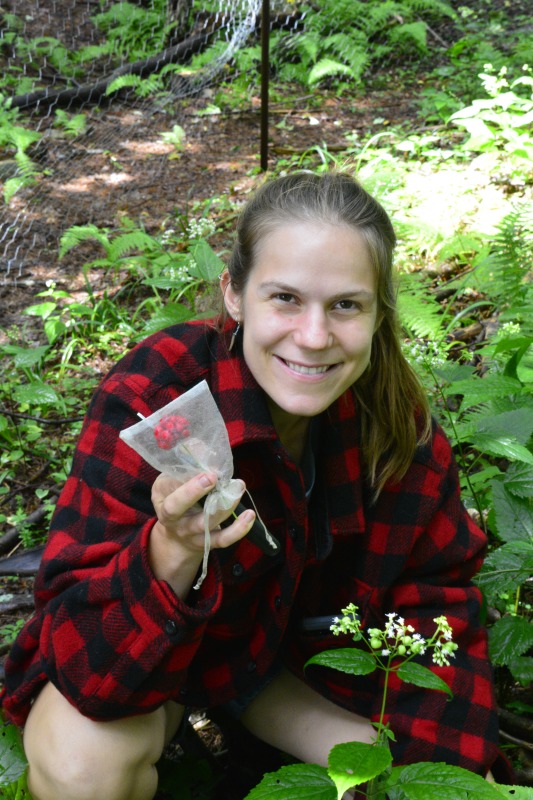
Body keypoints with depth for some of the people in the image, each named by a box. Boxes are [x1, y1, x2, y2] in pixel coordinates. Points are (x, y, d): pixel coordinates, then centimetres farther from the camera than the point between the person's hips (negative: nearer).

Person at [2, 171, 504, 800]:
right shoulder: (148, 399, -31)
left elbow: (434, 596, -7)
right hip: (144, 655, -3)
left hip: (296, 653, 4)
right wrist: (171, 557, -54)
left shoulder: (398, 424, -19)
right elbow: (87, 666, -34)